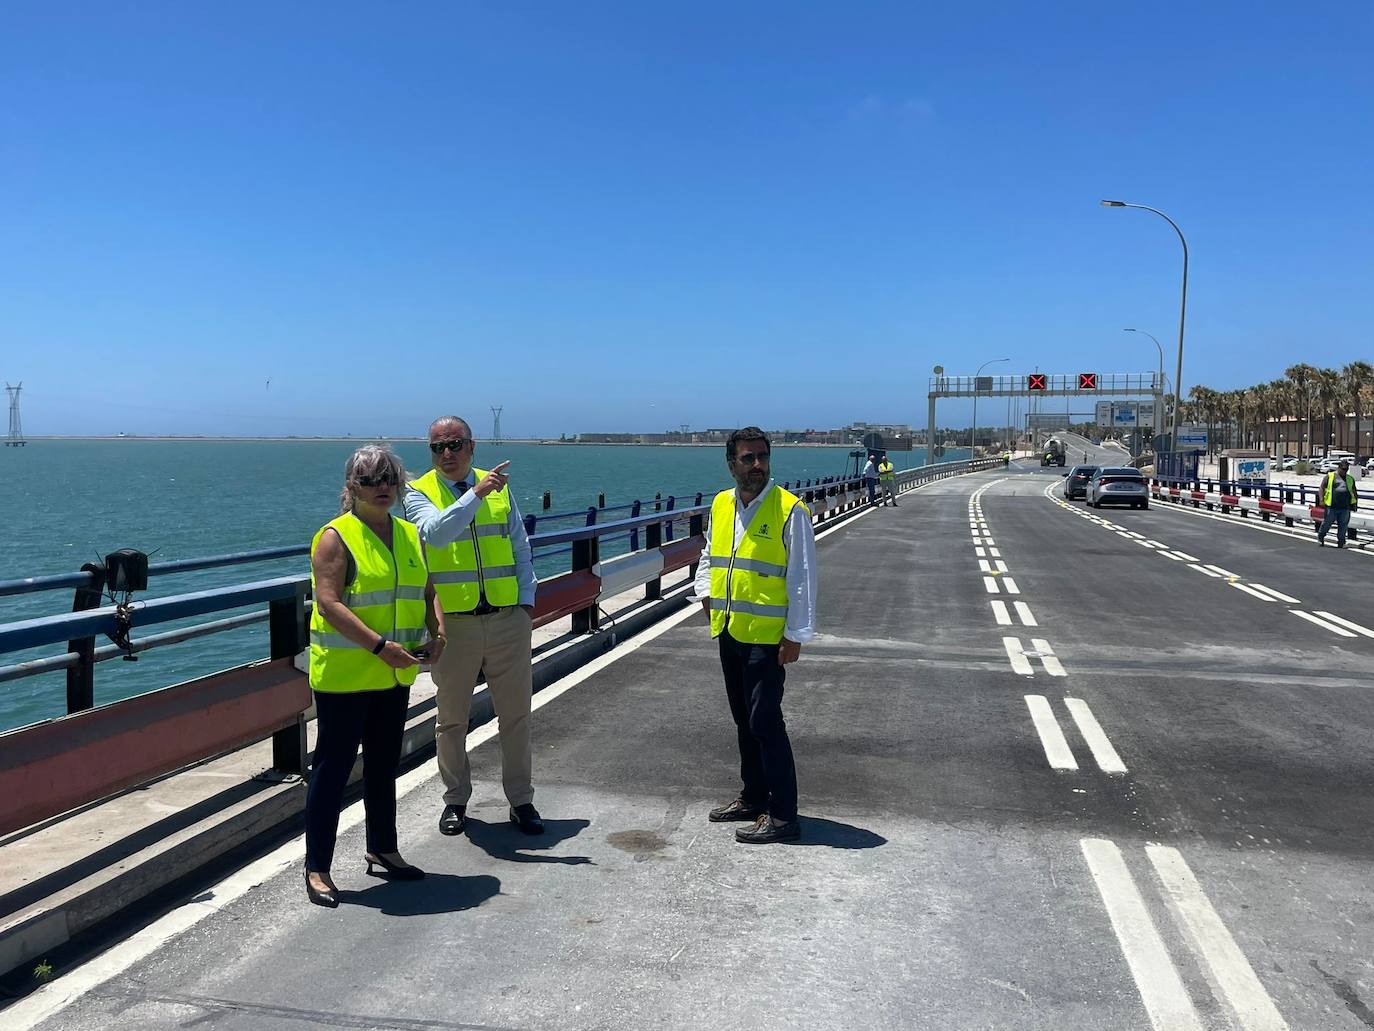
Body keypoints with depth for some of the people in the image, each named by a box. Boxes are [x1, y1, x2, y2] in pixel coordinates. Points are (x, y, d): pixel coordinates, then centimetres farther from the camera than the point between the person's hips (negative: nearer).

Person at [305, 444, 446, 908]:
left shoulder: (409, 536, 10)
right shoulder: (335, 537, -11)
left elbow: (427, 591, 15)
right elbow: (329, 604, -19)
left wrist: (437, 632, -4)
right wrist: (380, 646, -26)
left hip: (395, 676, 7)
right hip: (343, 674, -7)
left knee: (383, 765, 18)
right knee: (334, 767, 0)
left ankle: (382, 851, 32)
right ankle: (317, 868, 11)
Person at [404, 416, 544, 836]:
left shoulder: (500, 487, 9)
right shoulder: (419, 492, -1)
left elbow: (520, 547, 14)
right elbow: (434, 532, -23)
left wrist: (527, 598, 5)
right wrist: (476, 493, -31)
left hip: (508, 618, 2)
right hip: (452, 622, -2)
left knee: (515, 714, 8)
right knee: (452, 719, 9)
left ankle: (521, 800, 22)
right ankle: (456, 801, 26)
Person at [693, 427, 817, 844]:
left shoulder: (789, 510, -12)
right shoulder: (720, 505, 8)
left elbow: (802, 577, -12)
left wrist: (796, 635, -15)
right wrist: (704, 590, 6)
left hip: (766, 636, -7)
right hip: (729, 630, 7)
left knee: (764, 721, -6)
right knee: (743, 719, 17)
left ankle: (782, 815, 4)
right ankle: (753, 797, 31)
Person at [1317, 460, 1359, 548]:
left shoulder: (1350, 479, 16)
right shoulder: (1329, 476, 3)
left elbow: (1354, 493, 24)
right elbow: (1321, 488, 2)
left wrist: (1355, 503, 15)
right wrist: (1321, 500, -8)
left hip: (1345, 508, 3)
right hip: (1331, 507, -3)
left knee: (1343, 526, 4)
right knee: (1326, 523, 5)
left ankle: (1341, 542, 14)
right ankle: (1320, 537, 26)